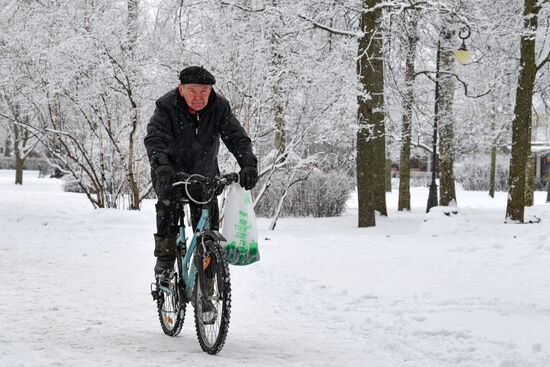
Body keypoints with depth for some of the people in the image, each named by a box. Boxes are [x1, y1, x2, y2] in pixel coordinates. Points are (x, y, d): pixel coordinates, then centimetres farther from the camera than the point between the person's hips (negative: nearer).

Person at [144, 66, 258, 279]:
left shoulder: (220, 107, -16)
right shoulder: (166, 107, -24)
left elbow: (237, 137, -22)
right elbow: (155, 139, -36)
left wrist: (248, 164, -42)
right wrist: (161, 165, -56)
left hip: (204, 174, 2)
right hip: (171, 173, -2)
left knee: (209, 219, -5)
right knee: (168, 205, -25)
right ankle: (165, 259, -12)